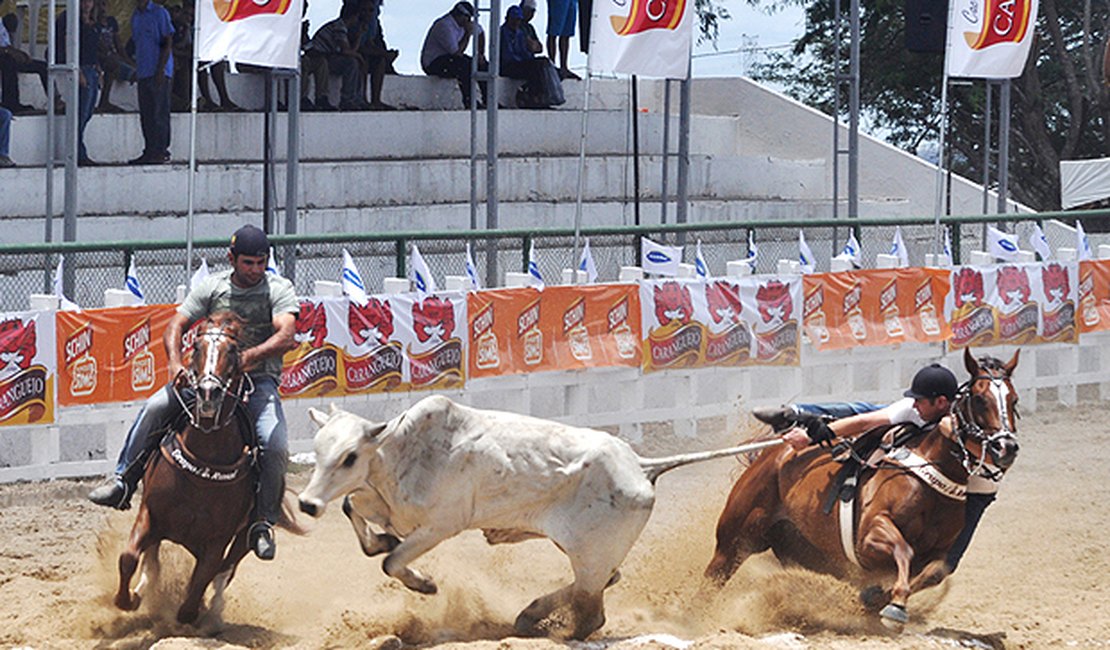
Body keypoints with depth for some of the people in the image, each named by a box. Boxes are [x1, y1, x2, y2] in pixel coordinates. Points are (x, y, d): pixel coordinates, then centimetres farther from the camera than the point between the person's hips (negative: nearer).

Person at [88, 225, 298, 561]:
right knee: (155, 408, -19)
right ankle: (123, 482, -11)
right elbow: (176, 326, -3)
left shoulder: (279, 289, -6)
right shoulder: (213, 287, 1)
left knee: (275, 446, -24)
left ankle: (263, 522, -8)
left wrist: (251, 355, -40)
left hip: (260, 379, -2)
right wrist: (175, 363, -24)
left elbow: (286, 337, -21)